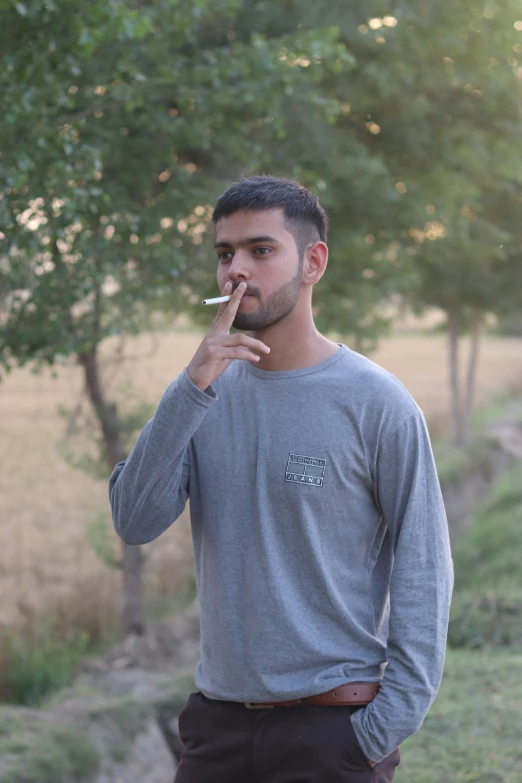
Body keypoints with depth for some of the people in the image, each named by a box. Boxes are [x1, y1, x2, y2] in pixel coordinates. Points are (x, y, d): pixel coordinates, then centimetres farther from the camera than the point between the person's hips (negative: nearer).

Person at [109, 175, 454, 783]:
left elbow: (423, 572, -7)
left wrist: (384, 731, -11)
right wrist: (194, 388, -18)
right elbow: (135, 524, -8)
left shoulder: (375, 403, -8)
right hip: (217, 721, 4)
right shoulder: (204, 392, 4)